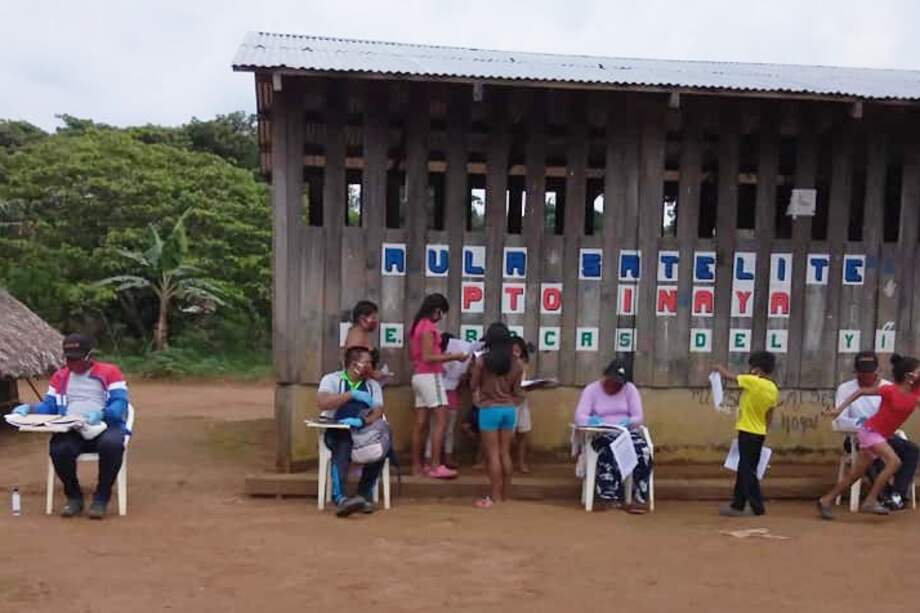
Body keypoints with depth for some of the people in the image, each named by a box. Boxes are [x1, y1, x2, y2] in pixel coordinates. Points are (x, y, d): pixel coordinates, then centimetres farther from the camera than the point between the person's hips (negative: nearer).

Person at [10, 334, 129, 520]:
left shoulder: (109, 372, 4)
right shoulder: (59, 377, 19)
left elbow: (120, 404, -6)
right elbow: (49, 406, 18)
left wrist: (101, 413, -26)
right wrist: (29, 408, -3)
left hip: (105, 428, -3)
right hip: (72, 432, 3)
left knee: (112, 444, -38)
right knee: (58, 449, -32)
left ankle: (101, 497, -14)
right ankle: (74, 497, -4)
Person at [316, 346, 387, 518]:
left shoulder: (373, 385, 16)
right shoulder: (331, 379, 7)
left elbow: (378, 413, 1)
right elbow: (322, 403, -11)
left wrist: (362, 421, -21)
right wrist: (352, 394, -14)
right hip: (339, 432, -3)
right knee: (343, 448, -35)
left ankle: (365, 494, -16)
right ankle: (339, 498, -47)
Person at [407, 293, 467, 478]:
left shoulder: (416, 326, 16)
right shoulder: (428, 327, -13)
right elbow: (427, 357, -20)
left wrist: (442, 356, 21)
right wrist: (453, 357, -16)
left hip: (418, 376, 10)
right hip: (430, 376, -10)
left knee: (421, 423, 8)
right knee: (441, 421, -9)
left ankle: (417, 466, 9)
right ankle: (436, 467, -12)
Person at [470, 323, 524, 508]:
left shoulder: (482, 361, -11)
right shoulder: (515, 364, 0)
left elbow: (473, 385, 0)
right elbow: (516, 390, 8)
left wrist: (474, 367, 14)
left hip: (489, 409, -4)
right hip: (508, 409, 4)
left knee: (493, 455, 1)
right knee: (505, 453, 12)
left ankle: (495, 496, 3)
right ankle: (506, 494, 17)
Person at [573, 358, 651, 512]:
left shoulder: (630, 389, 7)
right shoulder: (591, 390, 2)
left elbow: (639, 417, -1)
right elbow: (579, 417, -10)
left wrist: (627, 422, -25)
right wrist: (592, 420, -33)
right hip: (602, 434, -2)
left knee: (643, 451, -31)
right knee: (609, 450, -38)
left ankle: (638, 498, -27)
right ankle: (612, 497, -33)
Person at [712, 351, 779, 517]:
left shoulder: (752, 382, -18)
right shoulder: (773, 389, 4)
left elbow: (728, 376, -7)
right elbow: (769, 416, 12)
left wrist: (719, 368, 13)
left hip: (748, 432, -7)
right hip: (759, 433, 7)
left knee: (747, 471, 0)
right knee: (744, 470, 14)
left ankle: (758, 508, 2)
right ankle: (737, 505, 19)